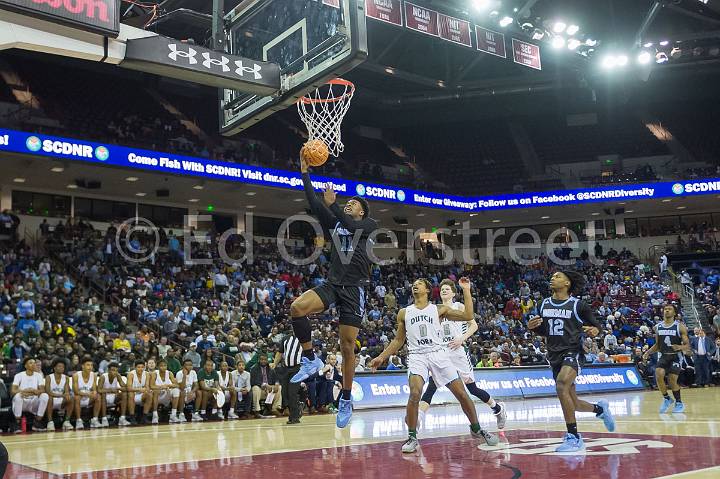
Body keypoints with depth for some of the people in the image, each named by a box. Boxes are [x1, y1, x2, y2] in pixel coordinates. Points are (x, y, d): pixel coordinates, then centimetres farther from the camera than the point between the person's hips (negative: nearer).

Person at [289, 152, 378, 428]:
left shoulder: (369, 225, 8)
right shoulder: (335, 224, 18)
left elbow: (351, 227, -14)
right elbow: (314, 205, 8)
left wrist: (332, 205, -9)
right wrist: (304, 172, 3)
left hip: (354, 289, -4)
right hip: (332, 284, 4)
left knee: (347, 348, -2)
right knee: (297, 307, -26)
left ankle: (346, 401, 12)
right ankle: (310, 359, -11)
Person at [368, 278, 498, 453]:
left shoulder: (439, 309, 8)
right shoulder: (404, 313, 14)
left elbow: (468, 316, 0)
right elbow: (398, 340, 20)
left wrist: (466, 290, -3)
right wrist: (382, 357, 12)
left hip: (438, 353, 0)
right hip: (417, 355, 0)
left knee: (461, 393, -3)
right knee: (415, 394, -25)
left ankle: (476, 429, 20)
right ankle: (412, 437, -10)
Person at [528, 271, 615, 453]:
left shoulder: (578, 305, -4)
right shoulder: (544, 304, 10)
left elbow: (596, 325, 4)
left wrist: (594, 330, -19)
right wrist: (532, 326, -2)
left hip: (572, 352, -6)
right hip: (554, 355, 6)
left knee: (561, 384, -34)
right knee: (572, 404, 11)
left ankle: (574, 436, -26)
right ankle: (600, 408, 43)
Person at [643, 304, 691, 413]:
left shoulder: (680, 327, -6)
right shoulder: (658, 327, 7)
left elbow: (687, 346, -6)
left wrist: (680, 347, -28)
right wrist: (648, 352, 2)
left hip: (676, 356, -3)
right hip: (664, 356, 3)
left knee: (672, 380, -8)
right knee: (658, 374, -20)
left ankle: (679, 403, 16)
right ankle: (666, 399, 0)